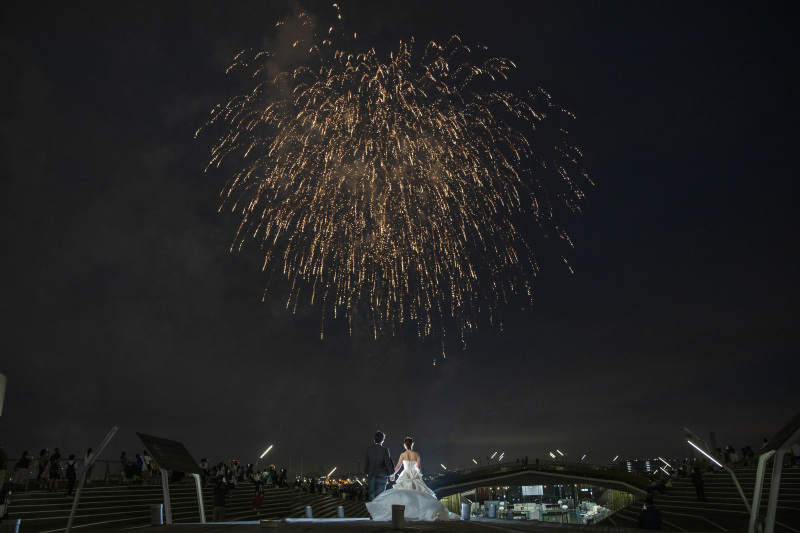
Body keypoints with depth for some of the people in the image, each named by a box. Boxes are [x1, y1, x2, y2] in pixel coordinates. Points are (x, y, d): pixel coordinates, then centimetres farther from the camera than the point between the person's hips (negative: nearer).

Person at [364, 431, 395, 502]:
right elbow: (388, 462, -8)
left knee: (371, 494, 10)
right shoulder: (385, 450, -11)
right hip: (381, 475, -3)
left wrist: (366, 474, 16)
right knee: (379, 496, 4)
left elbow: (366, 463, 4)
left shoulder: (369, 449, -1)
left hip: (371, 475, 3)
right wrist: (391, 474, 4)